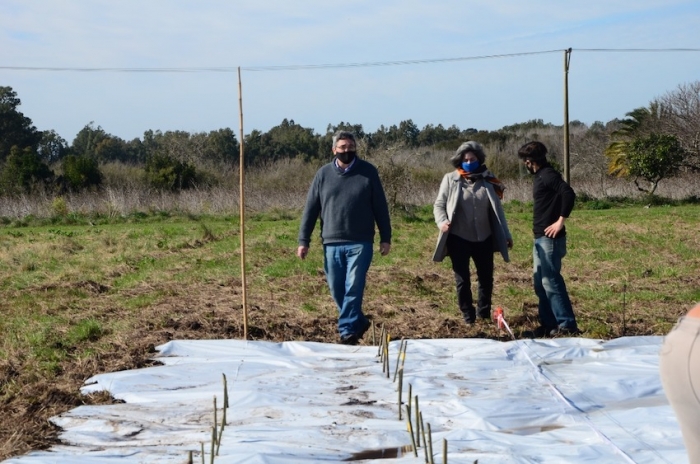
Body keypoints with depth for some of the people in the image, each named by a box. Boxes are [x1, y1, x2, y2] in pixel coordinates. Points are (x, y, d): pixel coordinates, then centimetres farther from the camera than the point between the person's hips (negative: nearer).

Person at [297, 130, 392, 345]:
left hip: (360, 243, -3)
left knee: (354, 288, -8)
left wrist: (385, 238, 2)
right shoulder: (323, 174, 5)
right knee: (336, 290, 7)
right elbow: (311, 209, 7)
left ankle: (347, 331, -4)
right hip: (331, 243, 3)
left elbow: (380, 207, 4)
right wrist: (304, 241, 3)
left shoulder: (368, 172, 1)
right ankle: (358, 322, 25)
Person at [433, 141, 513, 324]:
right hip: (459, 239, -2)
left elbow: (497, 210, 7)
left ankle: (484, 314, 26)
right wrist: (442, 222, -19)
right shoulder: (450, 179, -2)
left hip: (484, 238, 2)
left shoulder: (488, 180, 3)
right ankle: (469, 317, 16)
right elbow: (439, 205, 1)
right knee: (463, 280, 4)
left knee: (486, 278, 11)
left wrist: (506, 234, 5)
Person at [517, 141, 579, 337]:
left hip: (549, 238, -10)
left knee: (551, 282, -10)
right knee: (540, 283, 13)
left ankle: (568, 325, -7)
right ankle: (549, 325, 18)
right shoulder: (540, 176, 16)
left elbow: (569, 194, -26)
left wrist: (561, 221, -22)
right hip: (541, 238, 10)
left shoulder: (548, 175, -13)